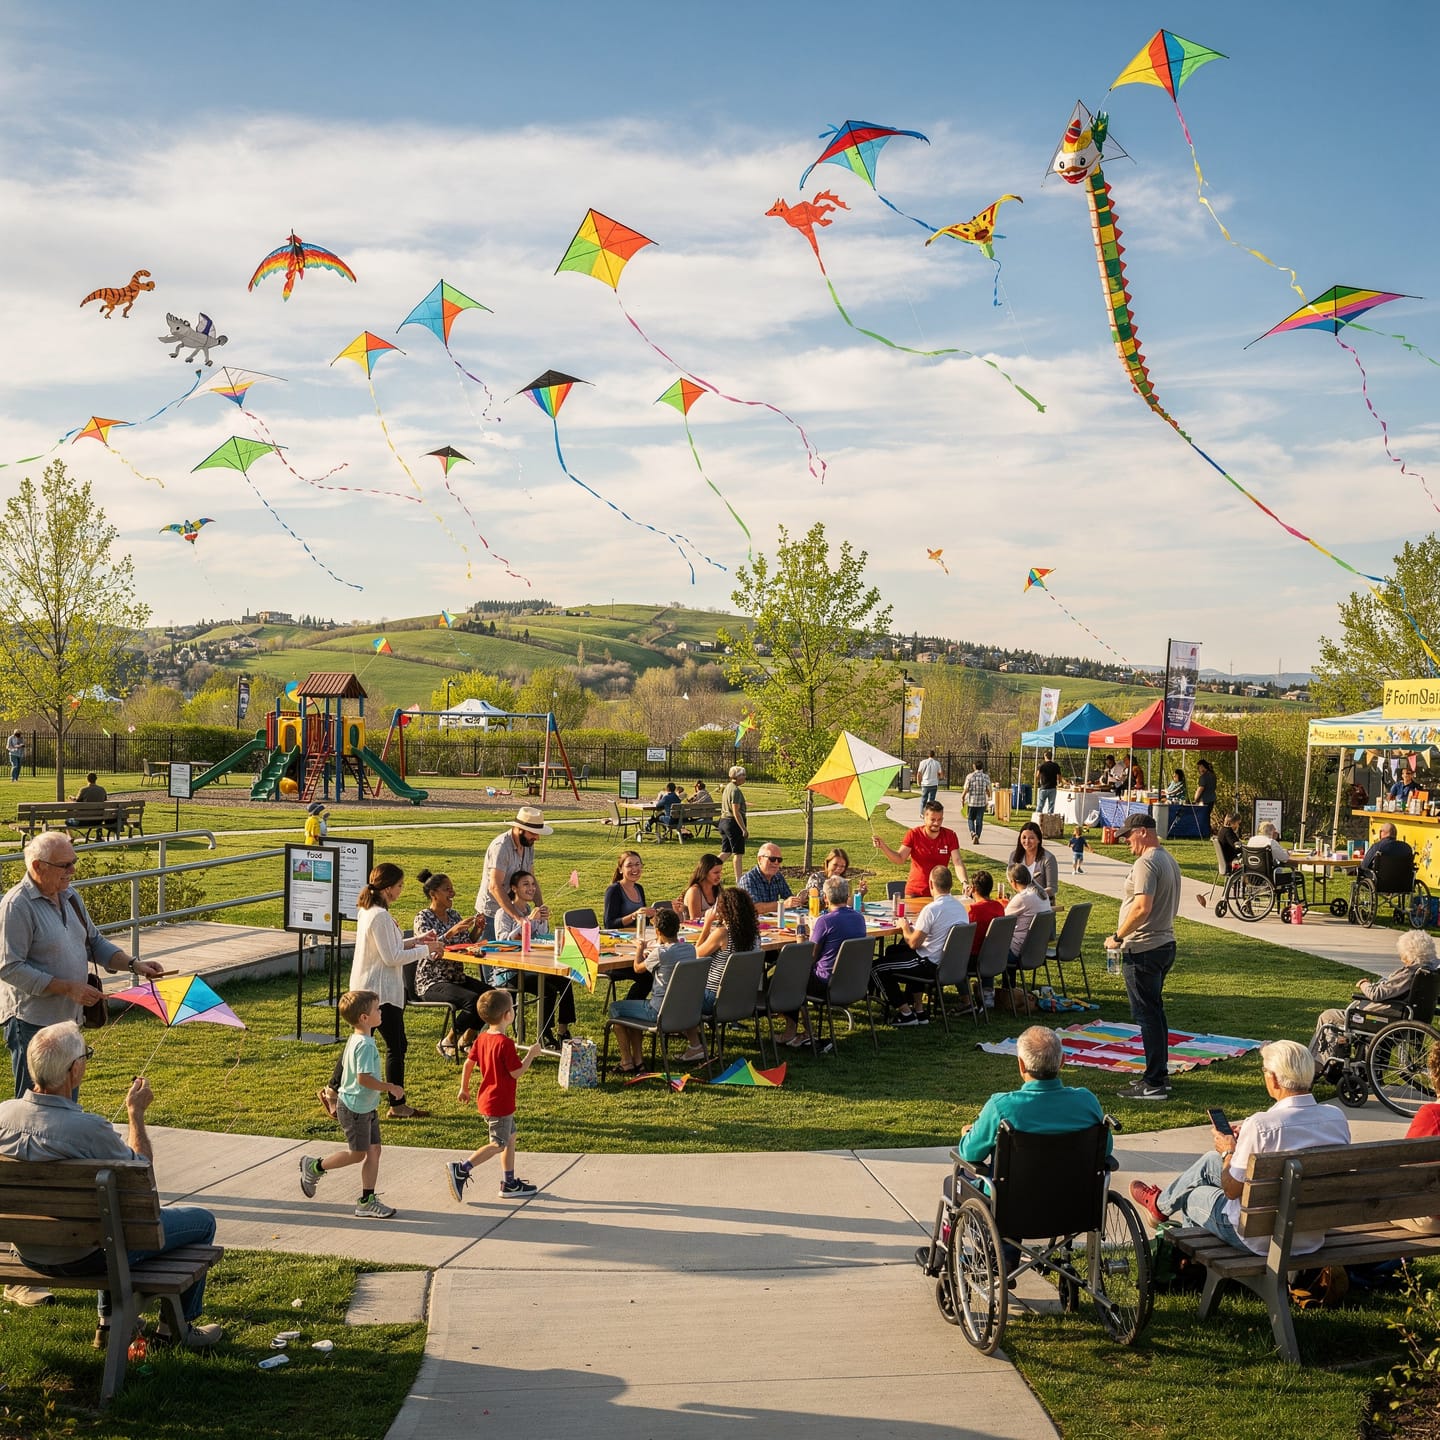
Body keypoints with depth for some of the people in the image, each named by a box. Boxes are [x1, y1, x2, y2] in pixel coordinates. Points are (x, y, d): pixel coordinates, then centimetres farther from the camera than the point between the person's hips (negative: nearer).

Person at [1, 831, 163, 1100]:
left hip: (68, 1017, 8)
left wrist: (134, 965, 3)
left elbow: (94, 942, 19)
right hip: (32, 1023, -8)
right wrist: (68, 987, -22)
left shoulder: (70, 898, 10)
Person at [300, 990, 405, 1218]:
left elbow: (345, 1067, 17)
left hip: (366, 1107, 10)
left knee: (373, 1150, 9)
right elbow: (364, 1078, -29)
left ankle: (367, 1201, 14)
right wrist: (390, 1088, -19)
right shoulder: (365, 1044, -24)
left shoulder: (355, 1039, 7)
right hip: (355, 1108, -10)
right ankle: (315, 1167, 21)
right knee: (357, 1153, 3)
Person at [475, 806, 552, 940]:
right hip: (492, 912, -7)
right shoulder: (501, 847, -23)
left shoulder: (528, 844, 4)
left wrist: (540, 905, -4)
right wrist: (517, 917, -37)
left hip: (511, 909, 7)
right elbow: (495, 887, -30)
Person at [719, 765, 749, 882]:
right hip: (733, 823, -9)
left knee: (725, 852, 14)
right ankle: (739, 880, 3)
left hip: (723, 821, 9)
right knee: (738, 853, -1)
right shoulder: (736, 791, -17)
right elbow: (736, 812, -21)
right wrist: (744, 829, -20)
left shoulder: (727, 788, 13)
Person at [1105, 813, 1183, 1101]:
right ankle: (1160, 1074, 24)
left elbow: (1142, 908, -27)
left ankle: (1153, 1084, -2)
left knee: (1147, 1015, -5)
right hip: (1165, 943, 10)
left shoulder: (1146, 863, -18)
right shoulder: (1169, 859, 15)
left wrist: (1117, 936, -17)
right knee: (1155, 1012, 17)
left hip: (1144, 950, -10)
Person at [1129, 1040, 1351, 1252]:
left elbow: (1232, 1191, -17)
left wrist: (1229, 1152, 3)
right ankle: (1165, 1200, 52)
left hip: (1263, 1240, -6)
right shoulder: (1337, 1118, -9)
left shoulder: (1260, 1126, -28)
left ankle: (1160, 1205, 58)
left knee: (1191, 1195, 24)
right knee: (1211, 1160, 24)